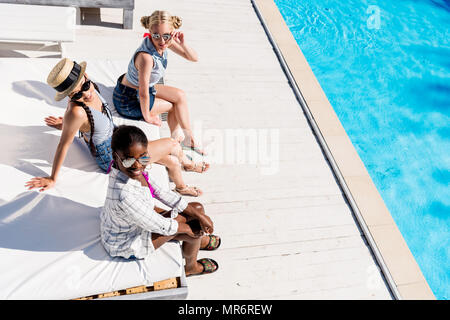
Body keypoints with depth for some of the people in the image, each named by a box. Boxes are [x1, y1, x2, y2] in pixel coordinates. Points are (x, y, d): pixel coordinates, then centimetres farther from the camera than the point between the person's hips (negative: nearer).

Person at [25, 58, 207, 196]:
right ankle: (188, 164, 33)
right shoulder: (77, 112, -34)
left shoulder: (90, 88, -11)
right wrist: (52, 179, -16)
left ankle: (182, 187, 48)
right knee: (172, 145, 0)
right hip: (113, 160, -7)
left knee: (172, 161, 16)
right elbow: (64, 145, -24)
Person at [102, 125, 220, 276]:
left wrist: (199, 215, -4)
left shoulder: (135, 170, -19)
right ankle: (191, 267, 26)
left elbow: (161, 193, -6)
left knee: (197, 208, 8)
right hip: (127, 245, -7)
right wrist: (187, 228, -11)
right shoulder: (124, 195, -44)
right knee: (193, 227, -5)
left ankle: (200, 240, 42)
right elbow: (160, 226, -30)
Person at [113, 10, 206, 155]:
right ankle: (189, 140, 25)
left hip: (138, 88, 8)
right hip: (128, 101, -8)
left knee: (180, 95, 7)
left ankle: (176, 136, 19)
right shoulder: (146, 56, -35)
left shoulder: (166, 41, -11)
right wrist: (147, 117, -16)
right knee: (177, 103, 2)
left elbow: (194, 58, -4)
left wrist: (182, 43, -23)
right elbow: (143, 94, -30)